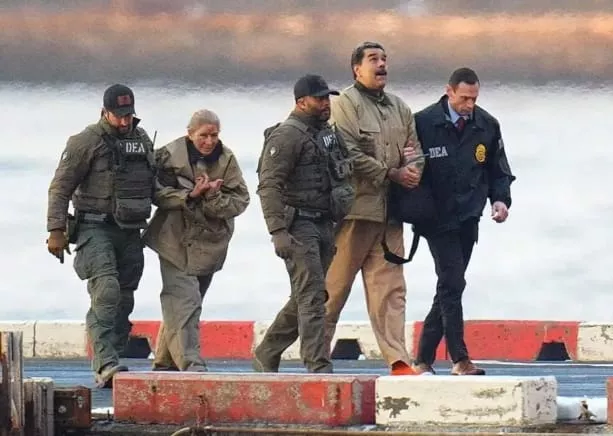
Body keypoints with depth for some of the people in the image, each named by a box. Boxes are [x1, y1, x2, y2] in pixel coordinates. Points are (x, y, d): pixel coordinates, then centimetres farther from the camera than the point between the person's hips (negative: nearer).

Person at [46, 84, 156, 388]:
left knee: (123, 301, 5)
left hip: (130, 232, 6)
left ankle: (106, 370, 12)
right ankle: (106, 365, -30)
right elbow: (60, 188, -6)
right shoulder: (86, 142, -5)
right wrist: (56, 231, -12)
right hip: (95, 228, -6)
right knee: (106, 291, -22)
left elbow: (152, 187, 26)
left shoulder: (142, 140, 14)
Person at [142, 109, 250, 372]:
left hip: (209, 244, 4)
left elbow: (240, 201, -3)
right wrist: (190, 195, -22)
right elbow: (158, 193, -10)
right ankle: (189, 363, -23)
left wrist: (212, 198, -20)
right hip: (176, 240, -4)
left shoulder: (226, 160, 1)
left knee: (181, 305, 12)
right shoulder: (170, 156, -6)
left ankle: (165, 361, 25)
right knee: (182, 301, -16)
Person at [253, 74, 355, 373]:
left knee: (304, 298, 13)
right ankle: (318, 366, -16)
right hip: (298, 225, -9)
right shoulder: (286, 135, -11)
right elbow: (269, 185, -17)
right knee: (311, 296, -13)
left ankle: (266, 355, 25)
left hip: (323, 224, 9)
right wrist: (278, 231, -23)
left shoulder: (327, 133, 17)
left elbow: (338, 177, 30)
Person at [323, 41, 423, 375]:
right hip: (355, 209, -6)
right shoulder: (345, 105, -4)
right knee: (335, 285, -1)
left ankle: (398, 361, -4)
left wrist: (411, 171, -3)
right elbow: (350, 154, -14)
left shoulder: (399, 108, 18)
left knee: (390, 288, 1)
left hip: (389, 210, 6)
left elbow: (414, 148, 21)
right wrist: (391, 174, -13)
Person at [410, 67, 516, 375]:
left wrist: (501, 199, -2)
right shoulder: (423, 123, -7)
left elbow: (498, 170, 14)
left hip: (468, 219, 5)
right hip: (438, 219, -5)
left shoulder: (487, 126, 6)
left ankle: (423, 359, 16)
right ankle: (460, 359, -13)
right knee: (452, 283, -14)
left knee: (449, 288, 8)